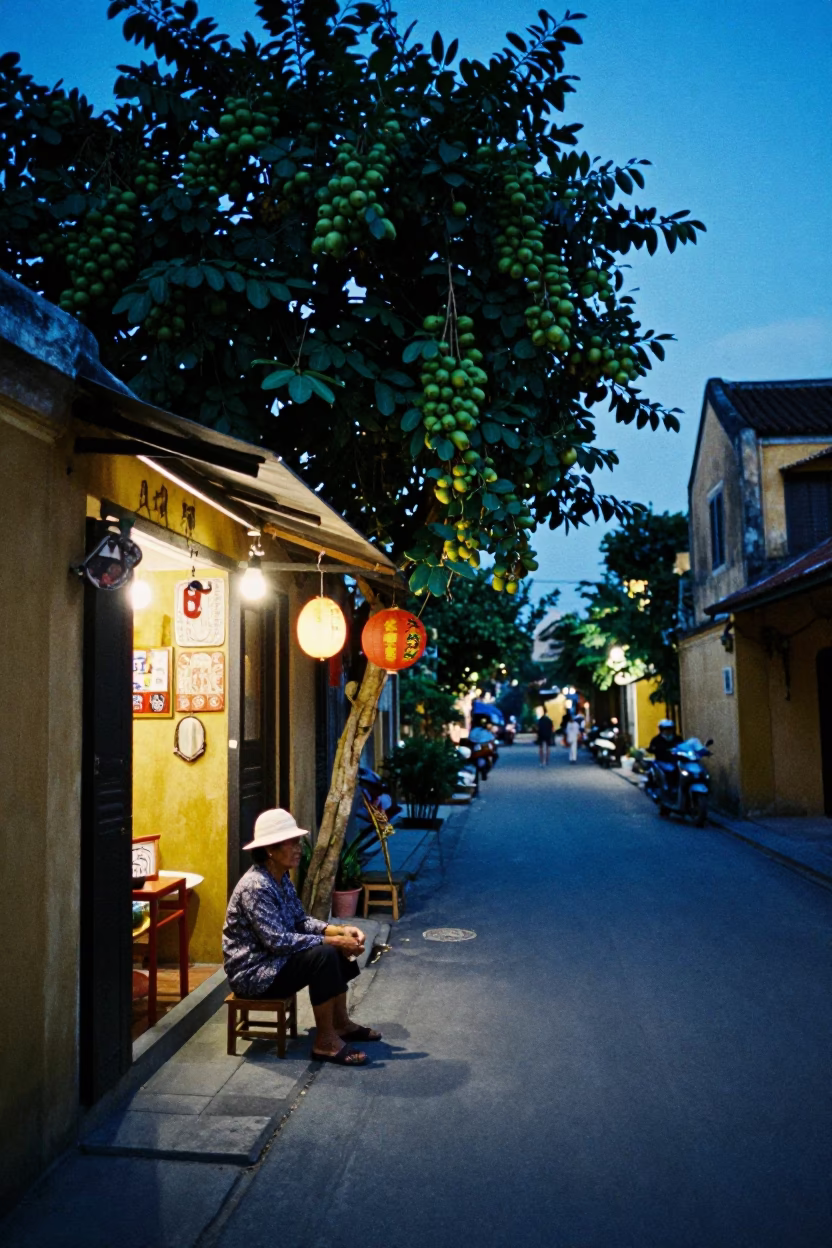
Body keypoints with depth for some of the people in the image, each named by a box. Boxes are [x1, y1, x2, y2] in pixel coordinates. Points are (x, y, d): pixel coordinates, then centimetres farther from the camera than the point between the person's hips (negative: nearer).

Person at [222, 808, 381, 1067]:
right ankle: (325, 1042, -15)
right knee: (323, 954, -25)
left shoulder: (281, 878, 5)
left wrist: (338, 930, -9)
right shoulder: (256, 887, -26)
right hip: (252, 972, -10)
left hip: (272, 959, 10)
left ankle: (341, 1023, 16)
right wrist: (332, 940, -25)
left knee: (335, 948, 6)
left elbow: (301, 920, 8)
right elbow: (277, 941, -29)